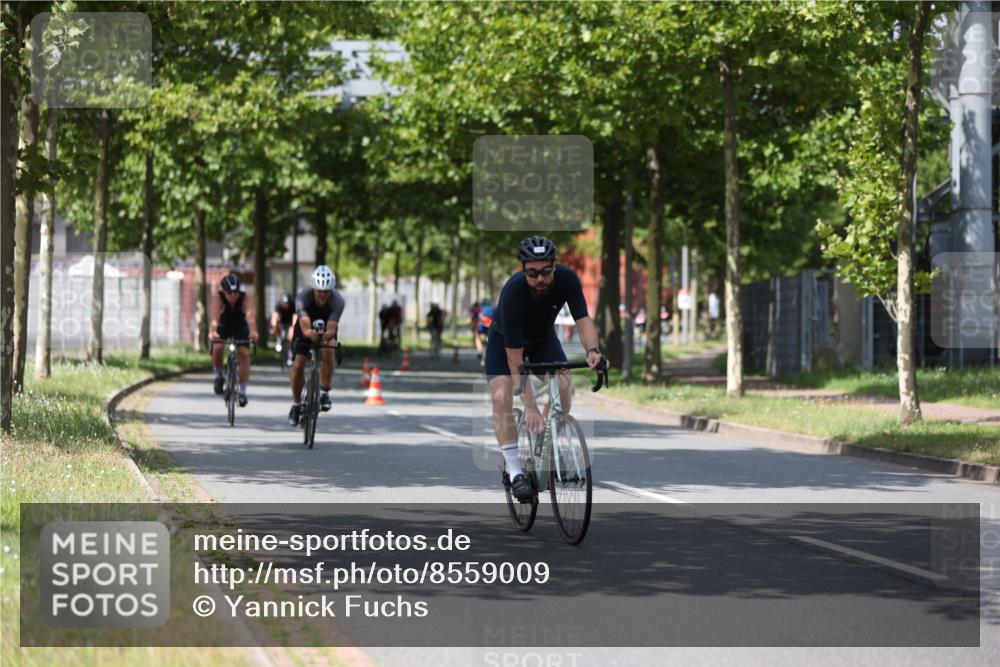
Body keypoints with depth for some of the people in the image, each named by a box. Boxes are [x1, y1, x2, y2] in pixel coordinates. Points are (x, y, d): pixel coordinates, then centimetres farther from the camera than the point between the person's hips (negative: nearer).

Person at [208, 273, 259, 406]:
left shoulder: (244, 298, -30)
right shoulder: (219, 298, -30)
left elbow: (250, 316, -48)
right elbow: (214, 318, -45)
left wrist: (253, 332, -68)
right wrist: (212, 332, -66)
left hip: (240, 327, 0)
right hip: (223, 326, 0)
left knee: (243, 353, -19)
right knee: (217, 348, -27)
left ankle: (242, 391, -10)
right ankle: (219, 376, 0)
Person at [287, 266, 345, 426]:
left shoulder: (337, 300, -33)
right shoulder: (303, 297, -35)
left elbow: (332, 327, -43)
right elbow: (304, 325, -47)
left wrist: (328, 334, -67)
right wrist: (310, 333, -70)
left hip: (326, 330, 0)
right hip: (306, 329, 0)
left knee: (328, 352, -31)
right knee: (298, 364, -13)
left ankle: (324, 393, -17)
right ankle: (296, 404, 8)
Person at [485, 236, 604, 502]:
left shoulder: (567, 279, -30)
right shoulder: (513, 293, -39)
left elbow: (583, 319, -26)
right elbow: (515, 360, -38)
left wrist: (592, 350, -49)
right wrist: (530, 408, -42)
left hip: (544, 338, 3)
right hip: (505, 340, -3)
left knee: (563, 387, -20)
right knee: (501, 397, -23)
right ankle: (515, 471, -19)